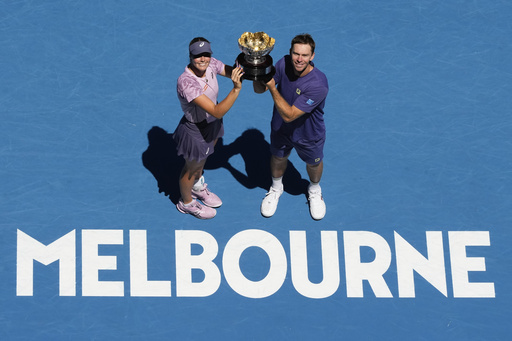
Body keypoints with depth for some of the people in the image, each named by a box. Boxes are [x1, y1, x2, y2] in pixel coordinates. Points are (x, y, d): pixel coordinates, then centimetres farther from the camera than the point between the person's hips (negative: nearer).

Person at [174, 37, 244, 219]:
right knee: (192, 168, 21)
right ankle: (186, 203, 49)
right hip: (196, 130, -7)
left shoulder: (210, 64, -20)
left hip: (212, 122, 7)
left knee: (203, 157, 33)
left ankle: (198, 187, 63)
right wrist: (236, 89, -52)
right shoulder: (186, 82, -40)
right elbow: (218, 111, -43)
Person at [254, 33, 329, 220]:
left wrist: (272, 87, -43)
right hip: (281, 128, 3)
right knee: (278, 158, 28)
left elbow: (289, 115, -38)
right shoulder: (283, 64, -26)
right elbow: (259, 89, -14)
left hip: (308, 135, -3)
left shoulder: (318, 84, -41)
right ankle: (276, 189, 59)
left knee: (314, 163, 25)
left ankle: (314, 191, 58)